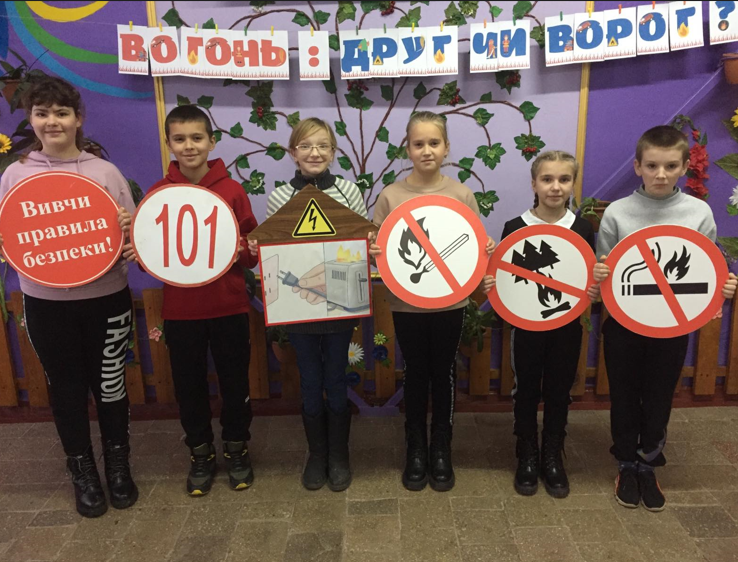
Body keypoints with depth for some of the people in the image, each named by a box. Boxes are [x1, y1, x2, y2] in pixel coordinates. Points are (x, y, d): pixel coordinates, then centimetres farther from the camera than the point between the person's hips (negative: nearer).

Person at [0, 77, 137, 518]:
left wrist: (129, 230, -19)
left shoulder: (106, 171, 0)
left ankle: (118, 463, 33)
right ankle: (83, 470, 32)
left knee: (110, 382, 11)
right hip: (46, 303, 1)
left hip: (106, 298, -1)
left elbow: (133, 235, 2)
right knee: (66, 386, 12)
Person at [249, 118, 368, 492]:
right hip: (298, 304, 1)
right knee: (310, 382, 13)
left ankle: (339, 456, 31)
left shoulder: (349, 191, -2)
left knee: (336, 380, 12)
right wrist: (257, 250, -15)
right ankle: (317, 455, 33)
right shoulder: (279, 197, -1)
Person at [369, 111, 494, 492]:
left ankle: (441, 449, 31)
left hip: (449, 301, 1)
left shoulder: (462, 195, -2)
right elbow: (377, 250, -1)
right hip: (406, 302, 0)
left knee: (444, 373, 12)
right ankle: (415, 449, 30)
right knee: (415, 373, 12)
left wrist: (486, 251, -17)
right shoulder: (390, 196, -5)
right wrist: (372, 253, -22)